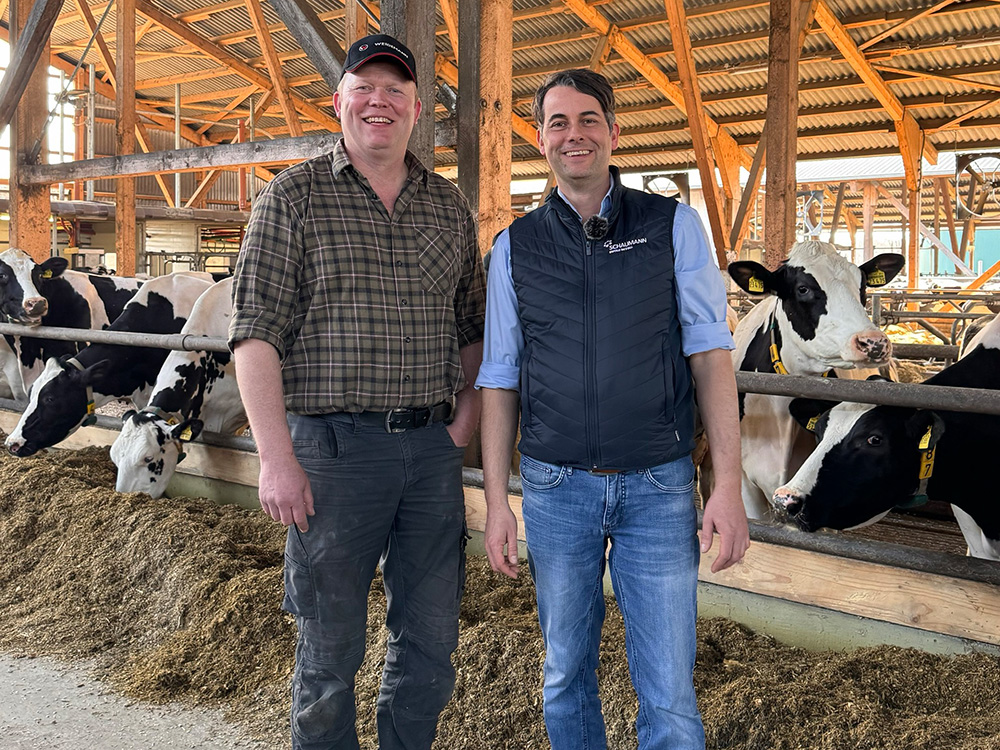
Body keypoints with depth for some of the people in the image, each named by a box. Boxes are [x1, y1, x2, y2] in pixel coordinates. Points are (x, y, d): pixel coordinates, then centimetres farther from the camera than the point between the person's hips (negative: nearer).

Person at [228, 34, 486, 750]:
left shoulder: (450, 206, 11)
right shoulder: (293, 198, -1)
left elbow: (473, 329, 17)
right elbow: (256, 334, -7)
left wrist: (466, 419, 3)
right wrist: (277, 459, -13)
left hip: (433, 448, 4)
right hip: (333, 447, -4)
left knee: (431, 638, 14)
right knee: (330, 646, 8)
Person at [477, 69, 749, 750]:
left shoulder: (673, 226, 2)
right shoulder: (515, 247, 6)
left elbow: (710, 355, -2)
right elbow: (500, 380, 7)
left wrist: (729, 485, -9)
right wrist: (496, 501, 3)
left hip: (658, 487, -1)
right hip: (554, 485, 2)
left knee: (669, 695, 2)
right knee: (566, 675, 15)